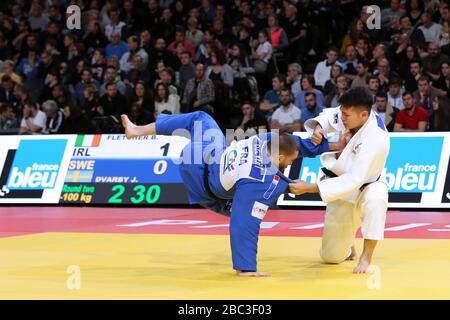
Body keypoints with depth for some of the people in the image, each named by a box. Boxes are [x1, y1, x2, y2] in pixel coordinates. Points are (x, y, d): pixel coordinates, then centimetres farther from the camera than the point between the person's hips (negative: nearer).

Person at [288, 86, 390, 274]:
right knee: (331, 257, 8)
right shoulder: (350, 115, -16)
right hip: (342, 193, 5)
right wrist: (318, 128, -17)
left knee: (375, 199, -44)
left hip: (365, 188, -5)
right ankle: (347, 241, 45)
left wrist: (309, 188, -35)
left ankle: (366, 258, -29)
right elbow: (328, 116, 9)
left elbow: (353, 180, -35)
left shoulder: (377, 138, -34)